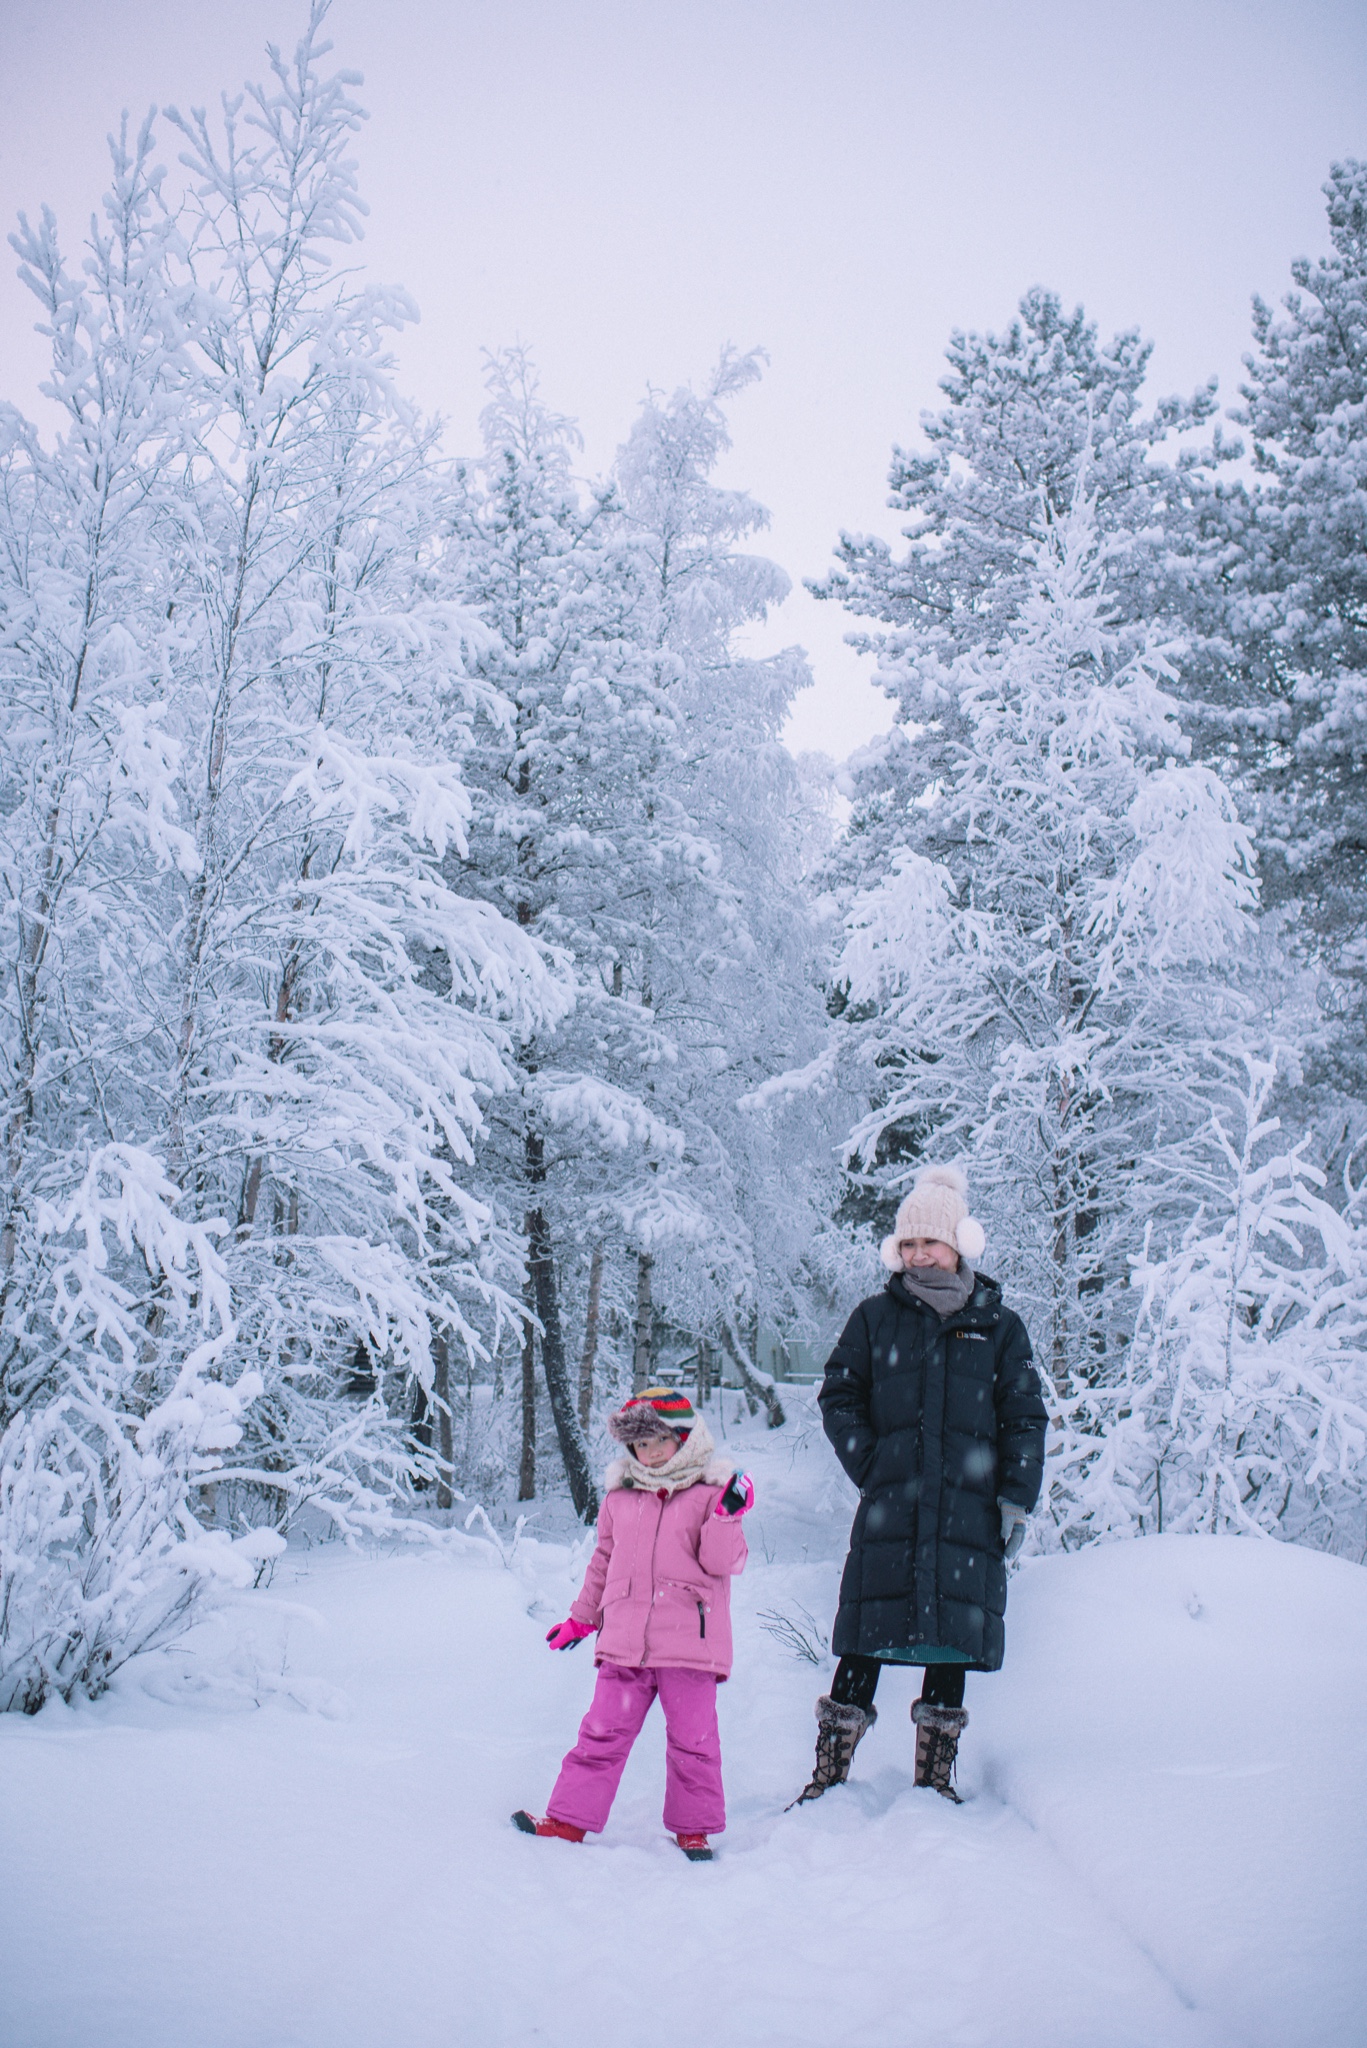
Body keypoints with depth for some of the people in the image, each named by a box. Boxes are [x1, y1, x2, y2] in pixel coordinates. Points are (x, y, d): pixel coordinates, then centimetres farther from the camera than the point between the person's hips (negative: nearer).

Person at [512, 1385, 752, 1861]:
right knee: (602, 1733, 5)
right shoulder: (619, 1497, 11)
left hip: (689, 1642, -3)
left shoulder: (710, 1492, -1)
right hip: (624, 1640, 3)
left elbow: (722, 1562, -7)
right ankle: (568, 1820, 14)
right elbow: (604, 1561, 22)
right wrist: (580, 1617, 26)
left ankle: (693, 1828, 21)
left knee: (692, 1739, 5)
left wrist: (728, 1516, -22)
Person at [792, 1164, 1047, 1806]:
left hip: (968, 1511, 1)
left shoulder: (998, 1326, 8)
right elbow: (838, 1398, 10)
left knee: (954, 1638, 6)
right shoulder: (876, 1317, 8)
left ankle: (935, 1775, 20)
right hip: (888, 1508, 0)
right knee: (868, 1638, -1)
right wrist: (871, 1465, -3)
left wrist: (1017, 1501, -1)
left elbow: (1025, 1419, 8)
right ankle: (829, 1774, 8)